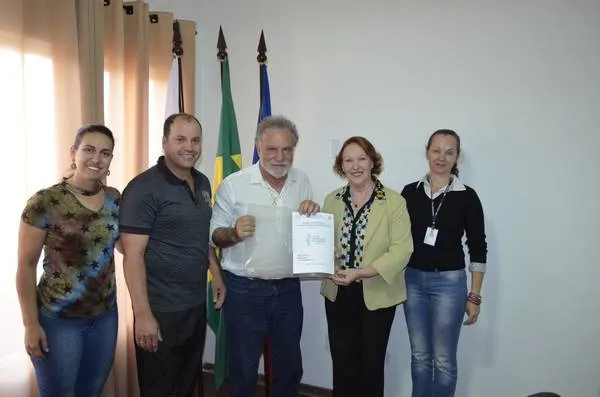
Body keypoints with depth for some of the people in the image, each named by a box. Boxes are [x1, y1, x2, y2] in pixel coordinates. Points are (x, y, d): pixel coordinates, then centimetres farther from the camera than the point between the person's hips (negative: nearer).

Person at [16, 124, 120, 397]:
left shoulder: (114, 198, -1)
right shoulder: (45, 202, -15)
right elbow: (26, 266, -11)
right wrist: (31, 324, -11)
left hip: (105, 315, 5)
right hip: (58, 320, -4)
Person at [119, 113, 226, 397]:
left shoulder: (203, 183, 7)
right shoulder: (144, 189, -15)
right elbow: (132, 255, -18)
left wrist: (216, 274, 13)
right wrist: (142, 314, -21)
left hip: (197, 304, 7)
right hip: (161, 310, -7)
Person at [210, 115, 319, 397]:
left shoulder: (302, 182, 2)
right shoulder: (233, 185, -11)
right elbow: (215, 235, -5)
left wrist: (314, 215, -11)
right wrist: (234, 233, -27)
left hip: (288, 289, 4)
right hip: (245, 290, -3)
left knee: (290, 365, 19)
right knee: (243, 369, 12)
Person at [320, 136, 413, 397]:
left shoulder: (394, 202, -10)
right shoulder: (332, 200, 3)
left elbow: (401, 251, -16)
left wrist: (361, 273, -24)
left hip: (377, 295, -3)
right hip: (338, 293, 3)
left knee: (371, 364, 14)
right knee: (342, 363, 14)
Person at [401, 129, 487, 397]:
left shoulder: (467, 197, -5)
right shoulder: (410, 192, 2)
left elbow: (478, 249, -3)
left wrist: (474, 296, -4)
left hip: (449, 282, -2)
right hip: (413, 280, 3)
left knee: (444, 360, 7)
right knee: (419, 356, 15)